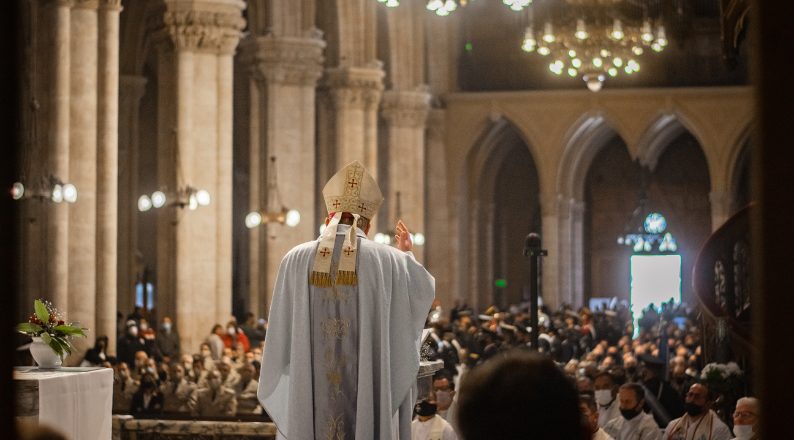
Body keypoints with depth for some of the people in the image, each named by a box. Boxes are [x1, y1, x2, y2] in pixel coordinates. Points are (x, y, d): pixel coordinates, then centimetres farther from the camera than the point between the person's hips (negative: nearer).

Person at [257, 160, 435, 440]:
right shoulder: (389, 260, 0)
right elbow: (426, 289, 20)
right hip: (370, 393, -1)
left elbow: (279, 336, 4)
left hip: (308, 394, 1)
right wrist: (407, 255, 36)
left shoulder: (295, 260, 2)